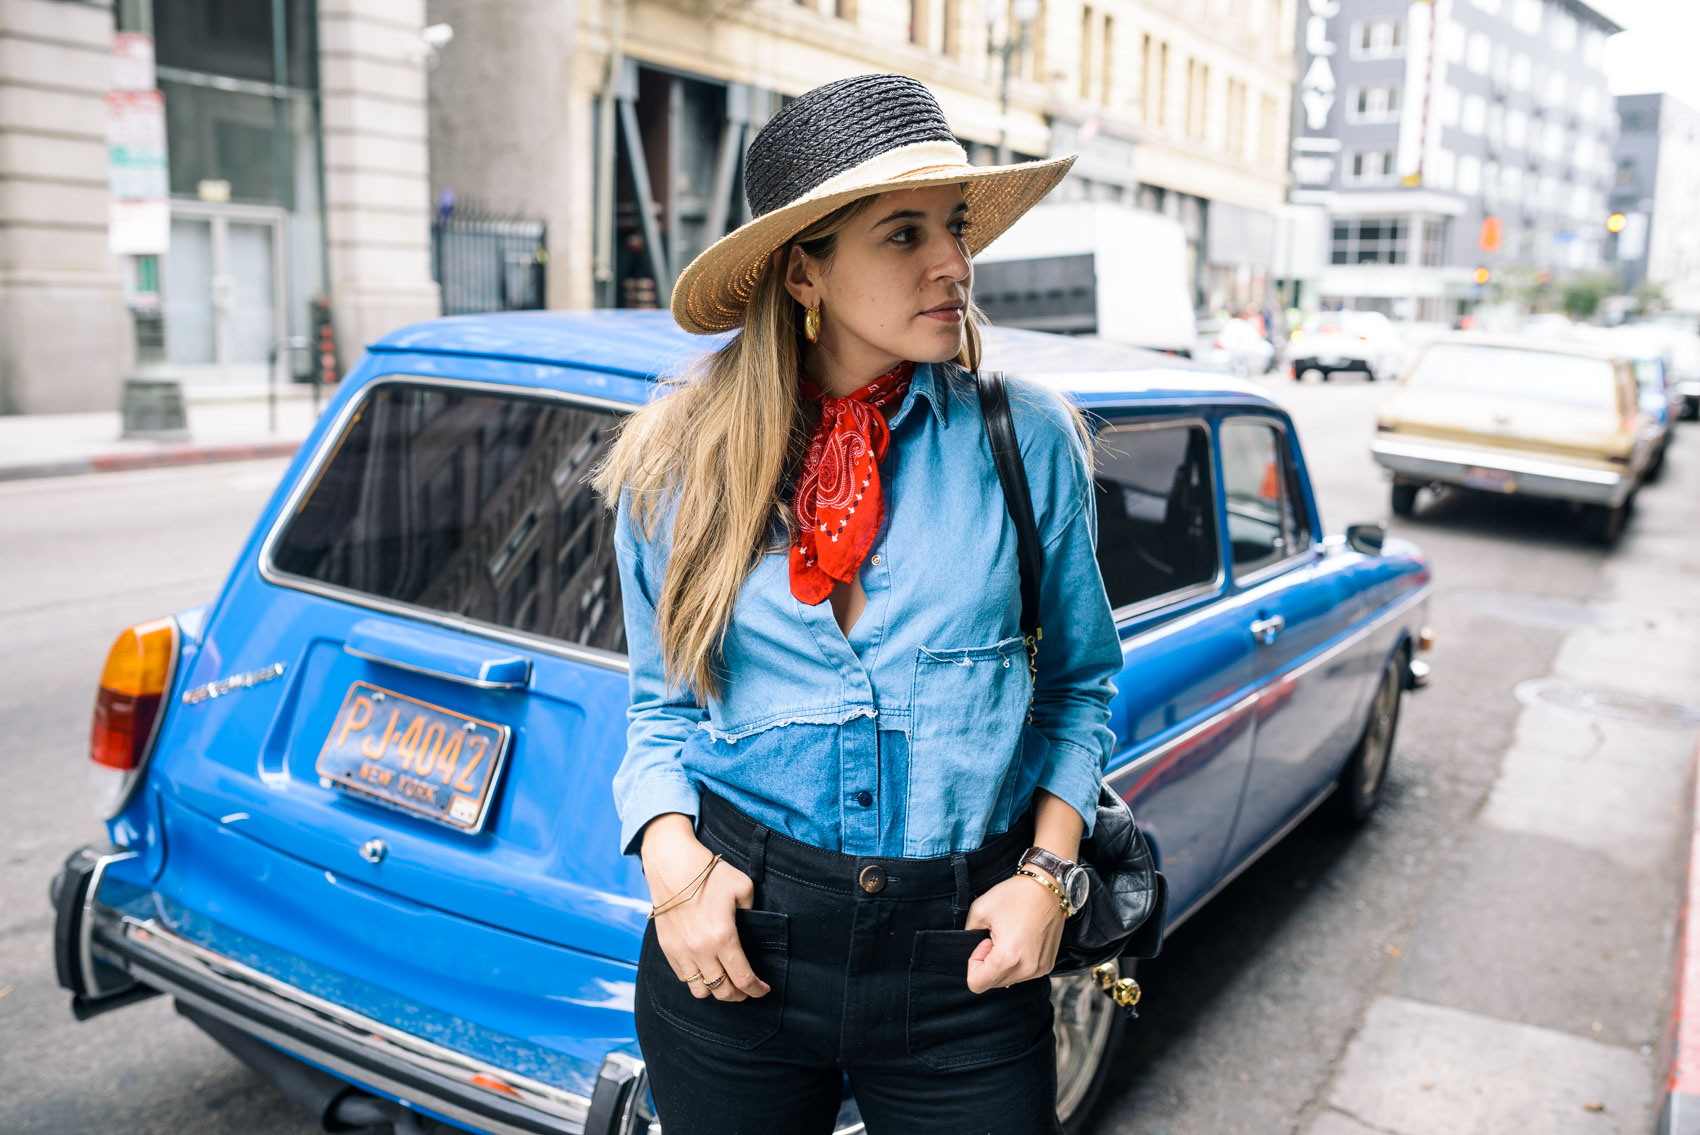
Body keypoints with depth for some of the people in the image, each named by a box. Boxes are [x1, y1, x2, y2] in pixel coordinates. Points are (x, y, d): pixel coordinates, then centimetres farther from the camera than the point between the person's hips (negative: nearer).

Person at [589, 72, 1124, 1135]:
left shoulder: (1028, 440, -6)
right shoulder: (678, 463, -3)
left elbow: (1082, 682, 5)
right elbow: (661, 702, 7)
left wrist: (1049, 872, -5)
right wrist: (670, 858, -9)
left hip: (962, 962, 0)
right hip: (734, 937, 1)